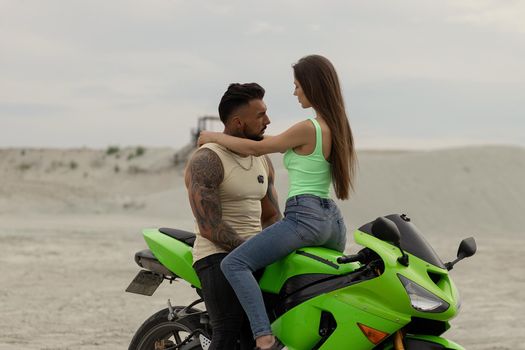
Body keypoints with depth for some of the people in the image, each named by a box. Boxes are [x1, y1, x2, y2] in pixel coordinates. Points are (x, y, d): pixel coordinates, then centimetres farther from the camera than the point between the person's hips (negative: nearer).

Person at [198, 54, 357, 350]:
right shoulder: (337, 126, 13)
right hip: (334, 220, 9)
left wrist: (214, 136, 8)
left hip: (304, 217, -9)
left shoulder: (308, 129, -13)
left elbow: (255, 148, -5)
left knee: (234, 264, -15)